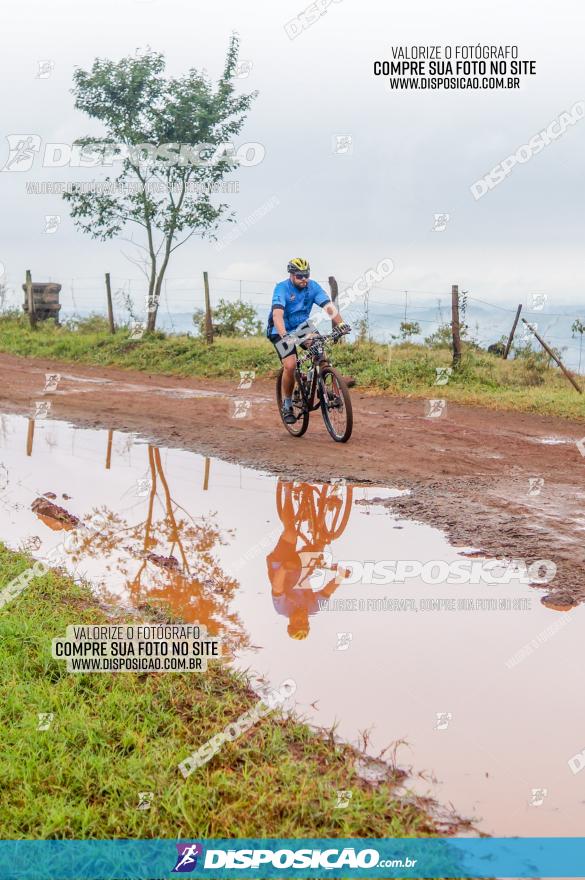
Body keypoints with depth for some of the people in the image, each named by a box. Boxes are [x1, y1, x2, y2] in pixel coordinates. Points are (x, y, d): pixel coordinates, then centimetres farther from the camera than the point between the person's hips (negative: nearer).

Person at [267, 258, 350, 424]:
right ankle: (287, 405, -3)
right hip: (281, 331, -4)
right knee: (290, 365, -23)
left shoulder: (313, 287, -11)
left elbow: (329, 306, -21)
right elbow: (277, 314, -37)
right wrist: (285, 336, -54)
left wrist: (340, 323, -39)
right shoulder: (282, 288, -24)